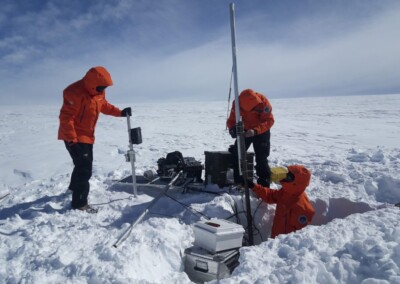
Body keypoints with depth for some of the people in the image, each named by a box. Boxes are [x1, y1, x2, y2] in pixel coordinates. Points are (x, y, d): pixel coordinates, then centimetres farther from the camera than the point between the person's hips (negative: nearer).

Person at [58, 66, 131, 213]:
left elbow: (104, 105, 18)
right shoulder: (75, 93, -26)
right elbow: (66, 118, -27)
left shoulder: (99, 92, 1)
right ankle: (79, 203, -1)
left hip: (87, 136, 9)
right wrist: (72, 140, -29)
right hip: (74, 137, -9)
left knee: (84, 165, 24)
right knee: (84, 168, -11)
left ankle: (74, 187, 49)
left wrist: (120, 112, 4)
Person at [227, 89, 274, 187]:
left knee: (261, 157, -9)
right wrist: (232, 128, -36)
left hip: (261, 131, -3)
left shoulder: (263, 101, -29)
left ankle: (264, 183, 5)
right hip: (245, 130, 4)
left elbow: (269, 120, -27)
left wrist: (255, 130, -42)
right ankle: (239, 181, 14)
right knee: (236, 152, -3)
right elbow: (231, 120, -12)